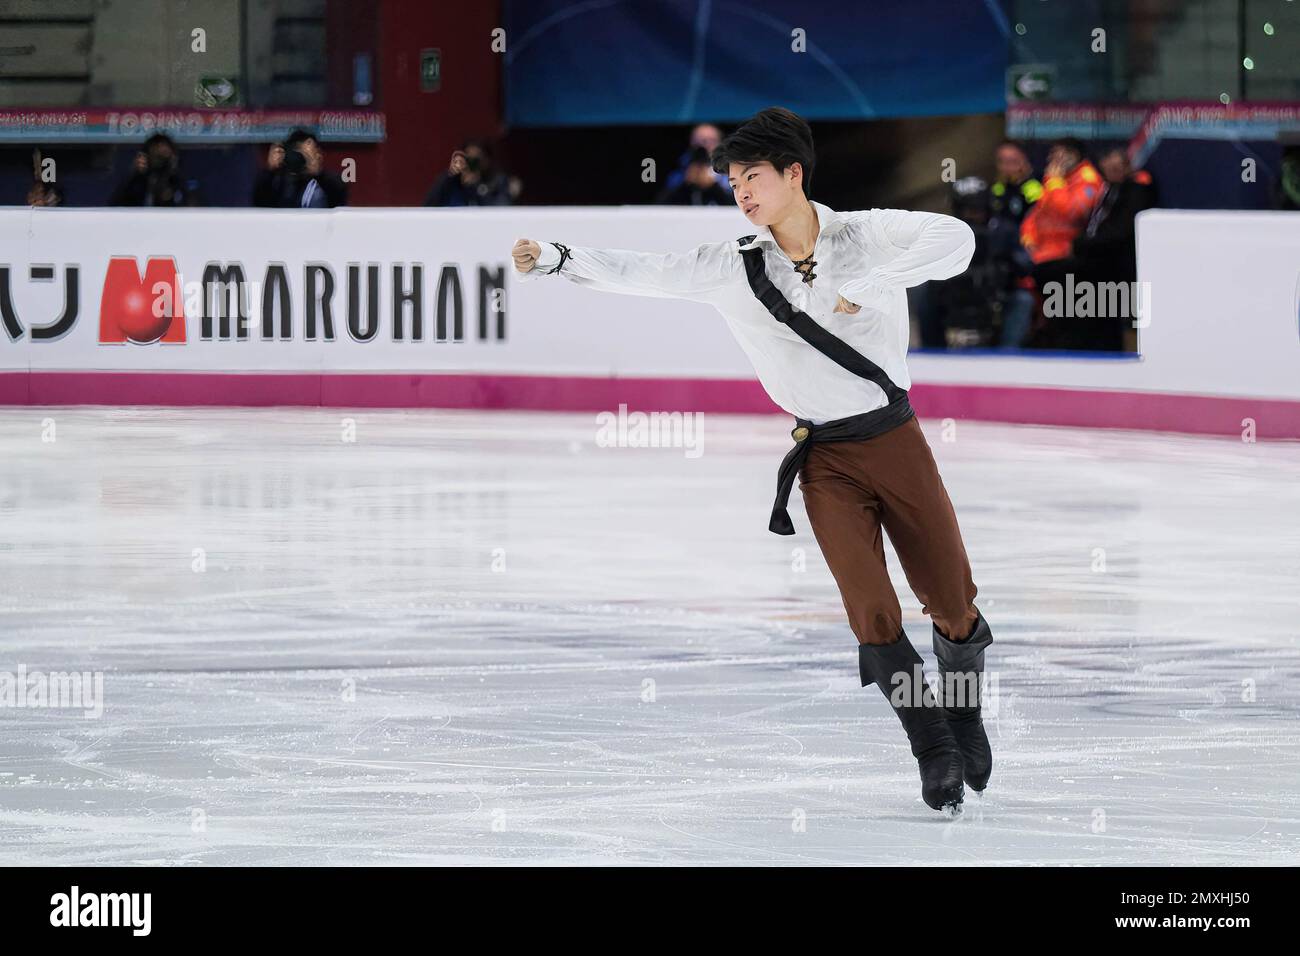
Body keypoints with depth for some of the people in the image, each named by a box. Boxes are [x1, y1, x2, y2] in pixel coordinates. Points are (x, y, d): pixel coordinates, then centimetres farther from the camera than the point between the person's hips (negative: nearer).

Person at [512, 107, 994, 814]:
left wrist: (865, 286, -24)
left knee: (953, 606, 2)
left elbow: (955, 241, -20)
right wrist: (552, 259, -12)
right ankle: (933, 751, 4)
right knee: (871, 612, -13)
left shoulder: (866, 234, -7)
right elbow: (643, 275, -2)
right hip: (826, 461, 1)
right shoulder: (734, 267, -1)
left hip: (895, 440, -1)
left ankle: (964, 710, 33)